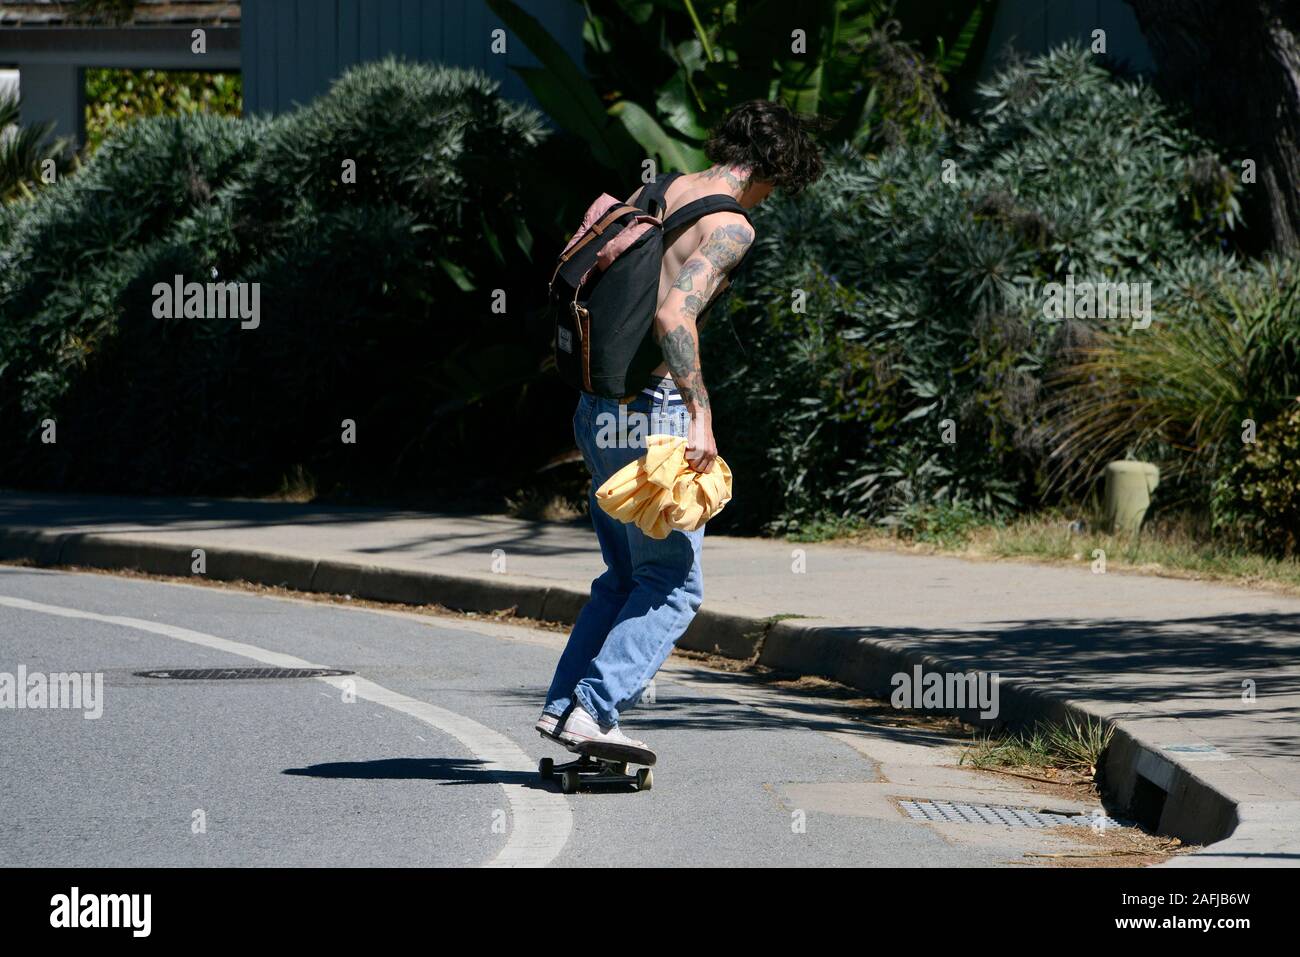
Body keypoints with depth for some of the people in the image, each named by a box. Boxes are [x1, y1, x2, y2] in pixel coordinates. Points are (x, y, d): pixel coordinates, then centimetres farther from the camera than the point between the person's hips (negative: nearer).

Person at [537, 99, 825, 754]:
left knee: (627, 577, 18)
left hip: (599, 406, 8)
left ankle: (562, 704, 11)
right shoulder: (731, 226, -11)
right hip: (652, 410, -8)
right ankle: (594, 710, -11)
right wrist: (701, 416, -24)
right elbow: (675, 316, -24)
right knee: (673, 583, -1)